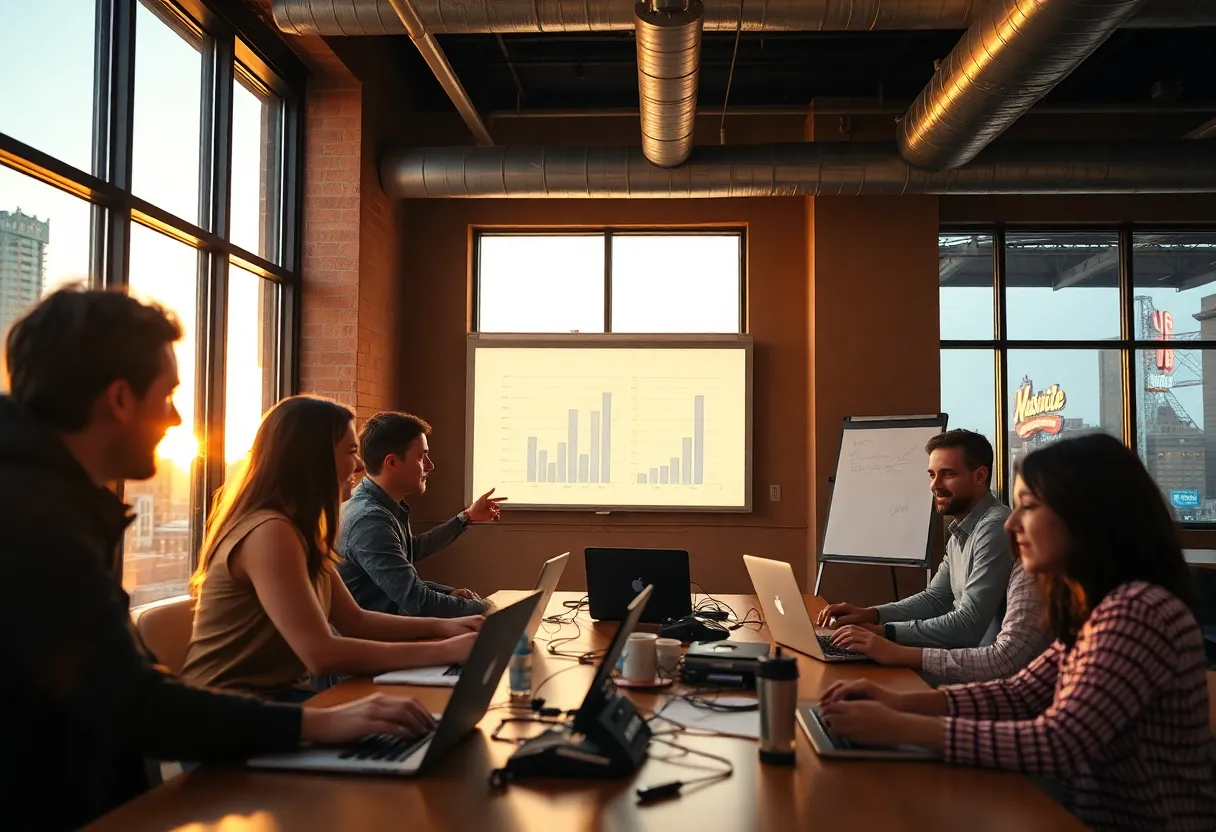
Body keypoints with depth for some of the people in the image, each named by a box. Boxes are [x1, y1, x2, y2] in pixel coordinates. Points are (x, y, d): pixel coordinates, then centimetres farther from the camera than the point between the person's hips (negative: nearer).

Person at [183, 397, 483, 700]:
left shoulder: (300, 529, 9)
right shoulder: (270, 532, -22)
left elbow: (353, 620, 11)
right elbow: (322, 655, -29)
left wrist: (441, 626, -1)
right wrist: (445, 651, -26)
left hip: (275, 696, 9)